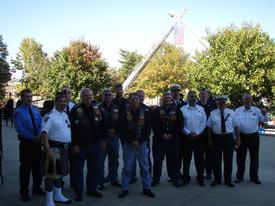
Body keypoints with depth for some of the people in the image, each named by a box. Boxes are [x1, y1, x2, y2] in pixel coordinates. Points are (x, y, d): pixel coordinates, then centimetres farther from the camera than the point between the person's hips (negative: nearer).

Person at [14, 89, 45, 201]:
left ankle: (37, 188, 30)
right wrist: (33, 138, -19)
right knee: (26, 167, 4)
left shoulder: (35, 110, 7)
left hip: (37, 142, 5)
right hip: (26, 142, -5)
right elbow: (19, 128, -16)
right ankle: (24, 192, 19)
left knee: (37, 166, 14)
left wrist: (39, 136, -14)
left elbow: (41, 124, 3)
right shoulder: (18, 112, -9)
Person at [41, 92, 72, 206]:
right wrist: (48, 150, -29)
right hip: (54, 148, -8)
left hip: (64, 148, 8)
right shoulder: (50, 115, -14)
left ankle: (58, 196, 34)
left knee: (60, 172, 19)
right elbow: (44, 133, -22)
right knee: (51, 173, 0)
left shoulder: (65, 115, 12)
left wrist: (68, 146, 19)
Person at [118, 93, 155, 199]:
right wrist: (132, 141, -14)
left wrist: (139, 141, -10)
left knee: (145, 167, 8)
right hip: (129, 144, -1)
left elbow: (148, 129, -1)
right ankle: (125, 189, 18)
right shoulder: (125, 114, -2)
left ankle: (147, 188, 20)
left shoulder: (145, 113, 1)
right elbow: (123, 130, -5)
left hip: (142, 144, 1)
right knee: (127, 168, 6)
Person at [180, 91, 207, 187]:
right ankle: (186, 177, 20)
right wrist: (188, 133, -10)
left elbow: (203, 123, 0)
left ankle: (200, 177, 19)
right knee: (186, 158, 7)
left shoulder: (201, 109, 4)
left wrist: (196, 133, -9)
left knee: (199, 158, 6)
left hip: (198, 136, 1)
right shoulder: (182, 109, 1)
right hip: (186, 137, -1)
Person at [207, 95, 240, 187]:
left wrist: (237, 139, 3)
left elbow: (236, 126, 6)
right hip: (217, 138, 0)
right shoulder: (213, 113, 2)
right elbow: (209, 127, 2)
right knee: (216, 159, 7)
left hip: (229, 138, 1)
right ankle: (217, 179, 22)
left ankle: (228, 180, 22)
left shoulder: (231, 113, 4)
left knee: (228, 159, 8)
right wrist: (210, 140, -1)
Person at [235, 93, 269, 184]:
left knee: (254, 157, 8)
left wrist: (264, 114, -22)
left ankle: (254, 177, 22)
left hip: (253, 136, 0)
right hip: (241, 136, 0)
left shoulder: (256, 110, 2)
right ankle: (239, 176, 20)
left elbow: (264, 120, -1)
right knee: (240, 157, 8)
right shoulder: (238, 110, 2)